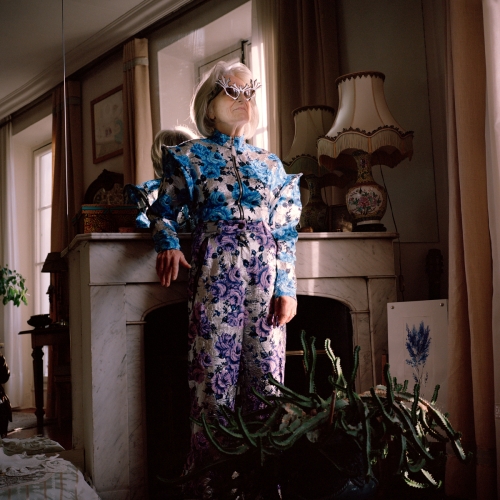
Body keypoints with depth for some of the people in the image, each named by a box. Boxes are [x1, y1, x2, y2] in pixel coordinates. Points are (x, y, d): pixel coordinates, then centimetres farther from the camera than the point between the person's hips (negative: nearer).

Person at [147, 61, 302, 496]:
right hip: (217, 271, -3)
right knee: (216, 377, -5)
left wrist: (287, 288, 3)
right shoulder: (191, 157, 10)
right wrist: (168, 245, -11)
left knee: (266, 375, 3)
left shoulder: (270, 163, 17)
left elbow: (286, 232, 13)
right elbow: (162, 211, 11)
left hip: (265, 275, 4)